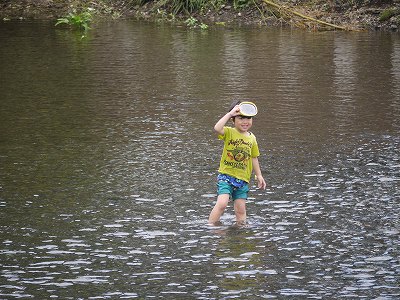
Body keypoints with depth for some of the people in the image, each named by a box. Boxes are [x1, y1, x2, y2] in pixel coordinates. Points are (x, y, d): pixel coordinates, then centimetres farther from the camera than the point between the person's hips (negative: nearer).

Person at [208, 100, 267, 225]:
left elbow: (254, 158, 20)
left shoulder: (252, 138, 9)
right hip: (226, 176, -4)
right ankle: (210, 226, -9)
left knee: (240, 210, 4)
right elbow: (217, 128, -29)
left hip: (243, 179, 4)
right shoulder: (229, 132, -6)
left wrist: (259, 175, 21)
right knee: (222, 203, -18)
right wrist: (230, 113, -26)